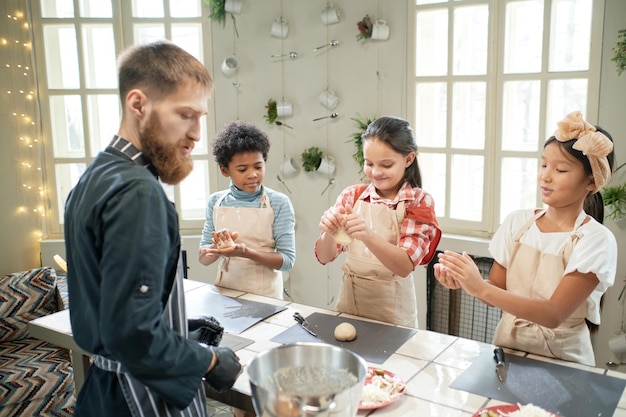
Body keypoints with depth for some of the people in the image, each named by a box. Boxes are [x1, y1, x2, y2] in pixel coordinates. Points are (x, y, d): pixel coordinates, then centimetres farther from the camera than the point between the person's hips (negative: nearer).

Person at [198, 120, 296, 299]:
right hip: (225, 290, 1)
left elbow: (287, 260, -9)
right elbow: (203, 258, 5)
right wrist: (219, 247, -16)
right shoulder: (215, 202, 1)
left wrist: (246, 252, -22)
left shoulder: (279, 203, -7)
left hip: (265, 294, -1)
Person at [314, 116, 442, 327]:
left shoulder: (419, 201, -9)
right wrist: (329, 232, -25)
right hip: (349, 300, 3)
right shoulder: (351, 195, -1)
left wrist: (368, 236, -35)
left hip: (393, 308, -2)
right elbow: (324, 257, -4)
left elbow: (405, 266, -19)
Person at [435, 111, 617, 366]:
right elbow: (496, 289, 2)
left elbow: (555, 314, -20)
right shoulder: (517, 222, 1)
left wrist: (481, 288, -28)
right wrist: (464, 281, -19)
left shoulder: (596, 240, -12)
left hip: (560, 360, -2)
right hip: (506, 347, 3)